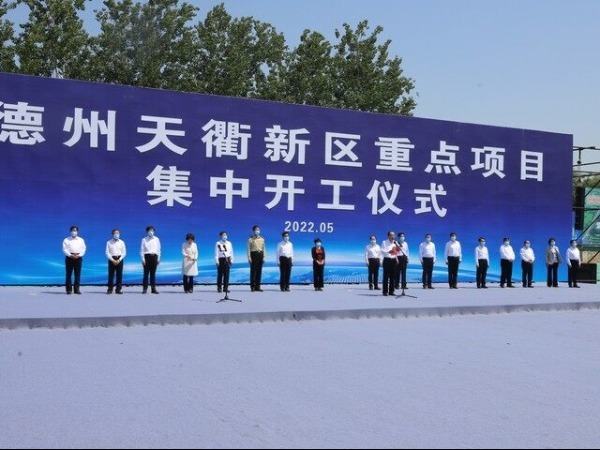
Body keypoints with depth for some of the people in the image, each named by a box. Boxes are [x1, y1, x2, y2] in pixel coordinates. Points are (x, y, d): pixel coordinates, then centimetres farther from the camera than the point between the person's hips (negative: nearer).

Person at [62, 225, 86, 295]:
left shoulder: (81, 240, 14)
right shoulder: (66, 240, 7)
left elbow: (83, 249, 6)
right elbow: (64, 249, -2)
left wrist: (79, 255, -11)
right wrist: (70, 255, -16)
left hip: (78, 258, 2)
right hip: (69, 257, -2)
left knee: (77, 274, 1)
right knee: (69, 274, -2)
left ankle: (76, 289, 5)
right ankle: (69, 289, 0)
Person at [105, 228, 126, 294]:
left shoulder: (122, 242, 7)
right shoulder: (109, 242, 4)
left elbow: (124, 252, 4)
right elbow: (107, 252, -1)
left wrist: (119, 260, -9)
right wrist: (112, 260, -12)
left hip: (119, 259, 1)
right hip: (112, 259, -1)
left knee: (119, 275, 0)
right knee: (111, 275, -2)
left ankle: (118, 289, 4)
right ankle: (110, 289, 1)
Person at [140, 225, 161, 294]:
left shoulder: (156, 239, 10)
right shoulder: (144, 239, 4)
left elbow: (158, 249, 10)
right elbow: (142, 250, 1)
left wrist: (158, 258, 5)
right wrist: (143, 259, -6)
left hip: (154, 256, 2)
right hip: (147, 256, -2)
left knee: (153, 274, 5)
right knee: (146, 273, -2)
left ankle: (153, 289, 8)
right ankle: (144, 289, 1)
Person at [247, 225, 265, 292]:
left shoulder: (262, 239, 10)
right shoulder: (250, 239, -1)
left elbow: (263, 248, 11)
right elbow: (249, 249, -4)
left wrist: (264, 257, 5)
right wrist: (249, 257, -11)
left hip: (260, 254, 4)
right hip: (253, 254, -4)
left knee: (259, 271, 5)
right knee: (253, 271, -3)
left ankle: (257, 287, 10)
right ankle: (252, 287, 2)